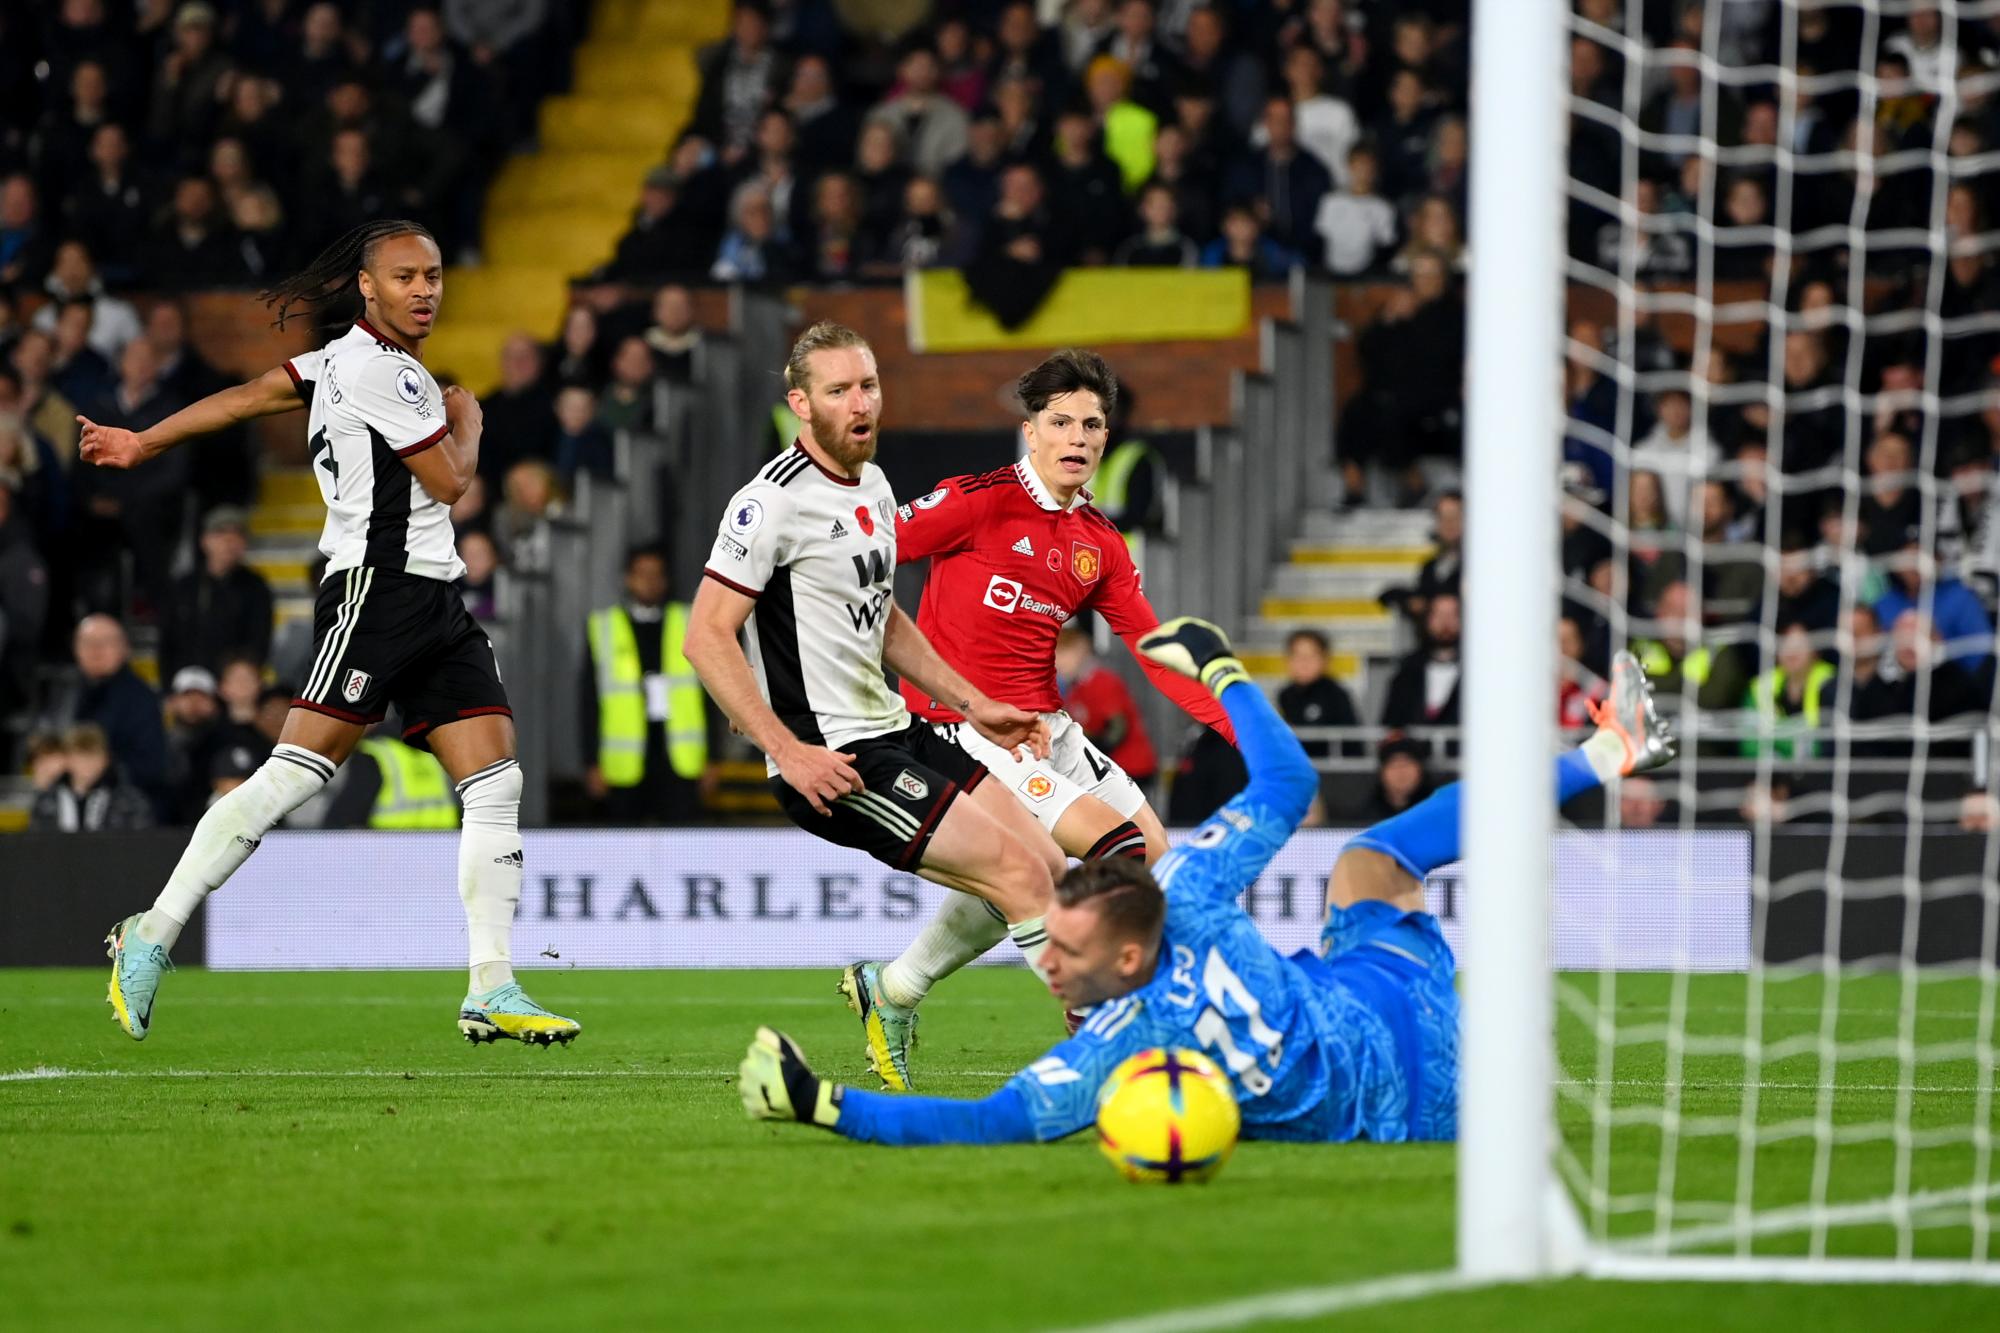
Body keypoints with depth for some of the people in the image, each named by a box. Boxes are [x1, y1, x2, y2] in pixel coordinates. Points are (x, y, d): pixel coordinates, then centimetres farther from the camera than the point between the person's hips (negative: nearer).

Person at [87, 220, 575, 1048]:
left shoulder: (354, 360, 18)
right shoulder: (374, 368, -11)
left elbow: (251, 396, 18)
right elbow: (450, 482, -8)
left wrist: (145, 444, 24)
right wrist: (466, 415, 12)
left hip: (435, 604, 10)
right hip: (376, 591, -10)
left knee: (497, 783, -2)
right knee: (292, 777, -13)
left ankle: (490, 993, -4)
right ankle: (151, 938, -6)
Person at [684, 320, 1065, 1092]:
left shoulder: (872, 486, 12)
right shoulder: (774, 502, -15)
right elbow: (705, 636, -18)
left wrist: (974, 706, 20)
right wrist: (789, 751, -22)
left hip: (892, 732, 9)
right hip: (829, 760, -9)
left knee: (1042, 865, 6)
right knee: (1018, 871, -16)